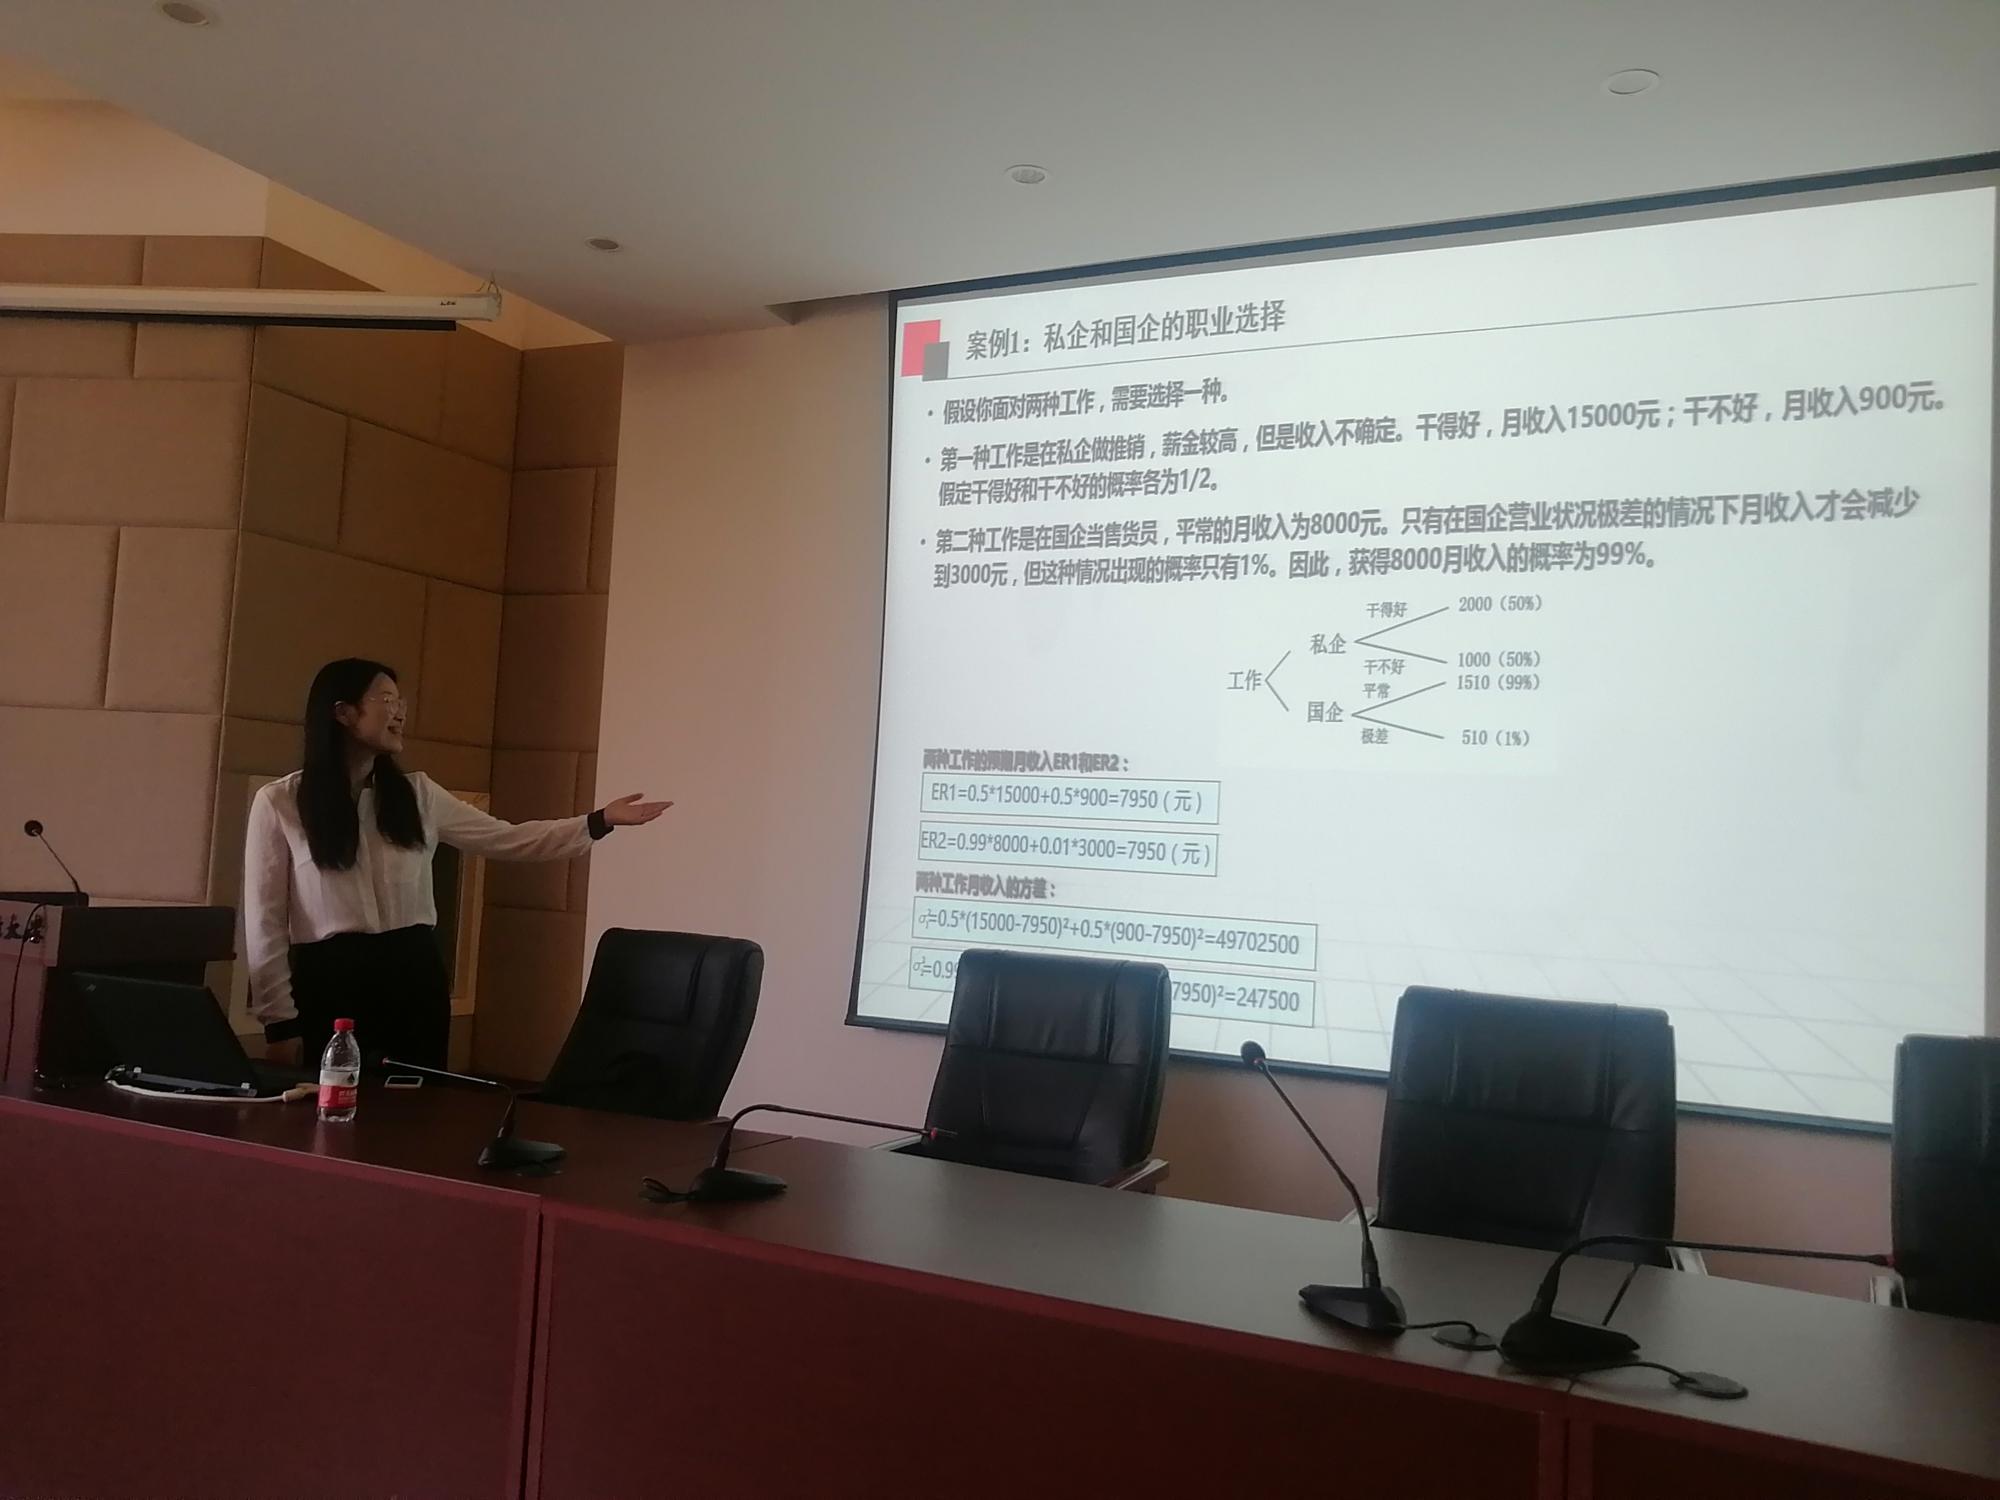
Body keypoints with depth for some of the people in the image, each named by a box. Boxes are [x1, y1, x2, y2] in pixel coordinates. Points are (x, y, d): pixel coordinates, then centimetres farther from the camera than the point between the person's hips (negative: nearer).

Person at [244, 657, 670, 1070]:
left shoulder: (416, 792, 7)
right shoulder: (278, 802, -3)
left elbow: (506, 839, 7)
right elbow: (265, 921, -2)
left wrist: (601, 820, -3)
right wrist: (280, 1022, -5)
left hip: (413, 974, 4)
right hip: (329, 979, -3)